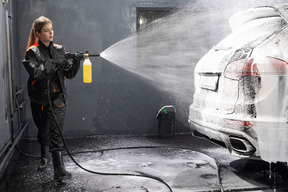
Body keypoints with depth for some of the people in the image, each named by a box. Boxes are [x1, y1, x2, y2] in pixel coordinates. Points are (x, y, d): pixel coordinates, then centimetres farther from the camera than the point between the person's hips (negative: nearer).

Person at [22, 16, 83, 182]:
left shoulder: (59, 50, 6)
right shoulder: (33, 52, -3)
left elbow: (70, 74, 4)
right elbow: (36, 72, -20)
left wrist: (75, 61, -14)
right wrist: (57, 62, -26)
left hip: (57, 97, 0)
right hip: (39, 98, 0)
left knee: (56, 132, -11)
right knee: (43, 131, 17)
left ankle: (59, 169, -12)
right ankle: (45, 156, 44)